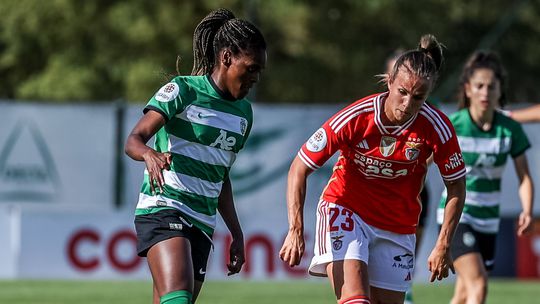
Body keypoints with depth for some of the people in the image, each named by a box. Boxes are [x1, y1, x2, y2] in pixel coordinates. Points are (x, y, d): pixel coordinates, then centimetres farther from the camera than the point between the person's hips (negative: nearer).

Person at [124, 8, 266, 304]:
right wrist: (150, 154, -38)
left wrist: (236, 233, 23)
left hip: (202, 223, 7)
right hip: (163, 210, -7)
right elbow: (133, 140, -15)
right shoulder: (183, 90, -6)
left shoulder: (243, 112, 15)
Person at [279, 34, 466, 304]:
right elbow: (299, 168, -14)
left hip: (397, 226, 3)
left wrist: (443, 246, -5)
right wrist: (295, 230, -23)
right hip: (344, 208, -3)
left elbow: (456, 186, -1)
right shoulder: (354, 118, -21)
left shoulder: (437, 128, -16)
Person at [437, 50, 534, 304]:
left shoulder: (510, 129, -5)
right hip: (455, 215, -4)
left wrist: (527, 211, -17)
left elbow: (524, 176, -3)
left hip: (488, 221, 4)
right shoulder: (452, 126, -14)